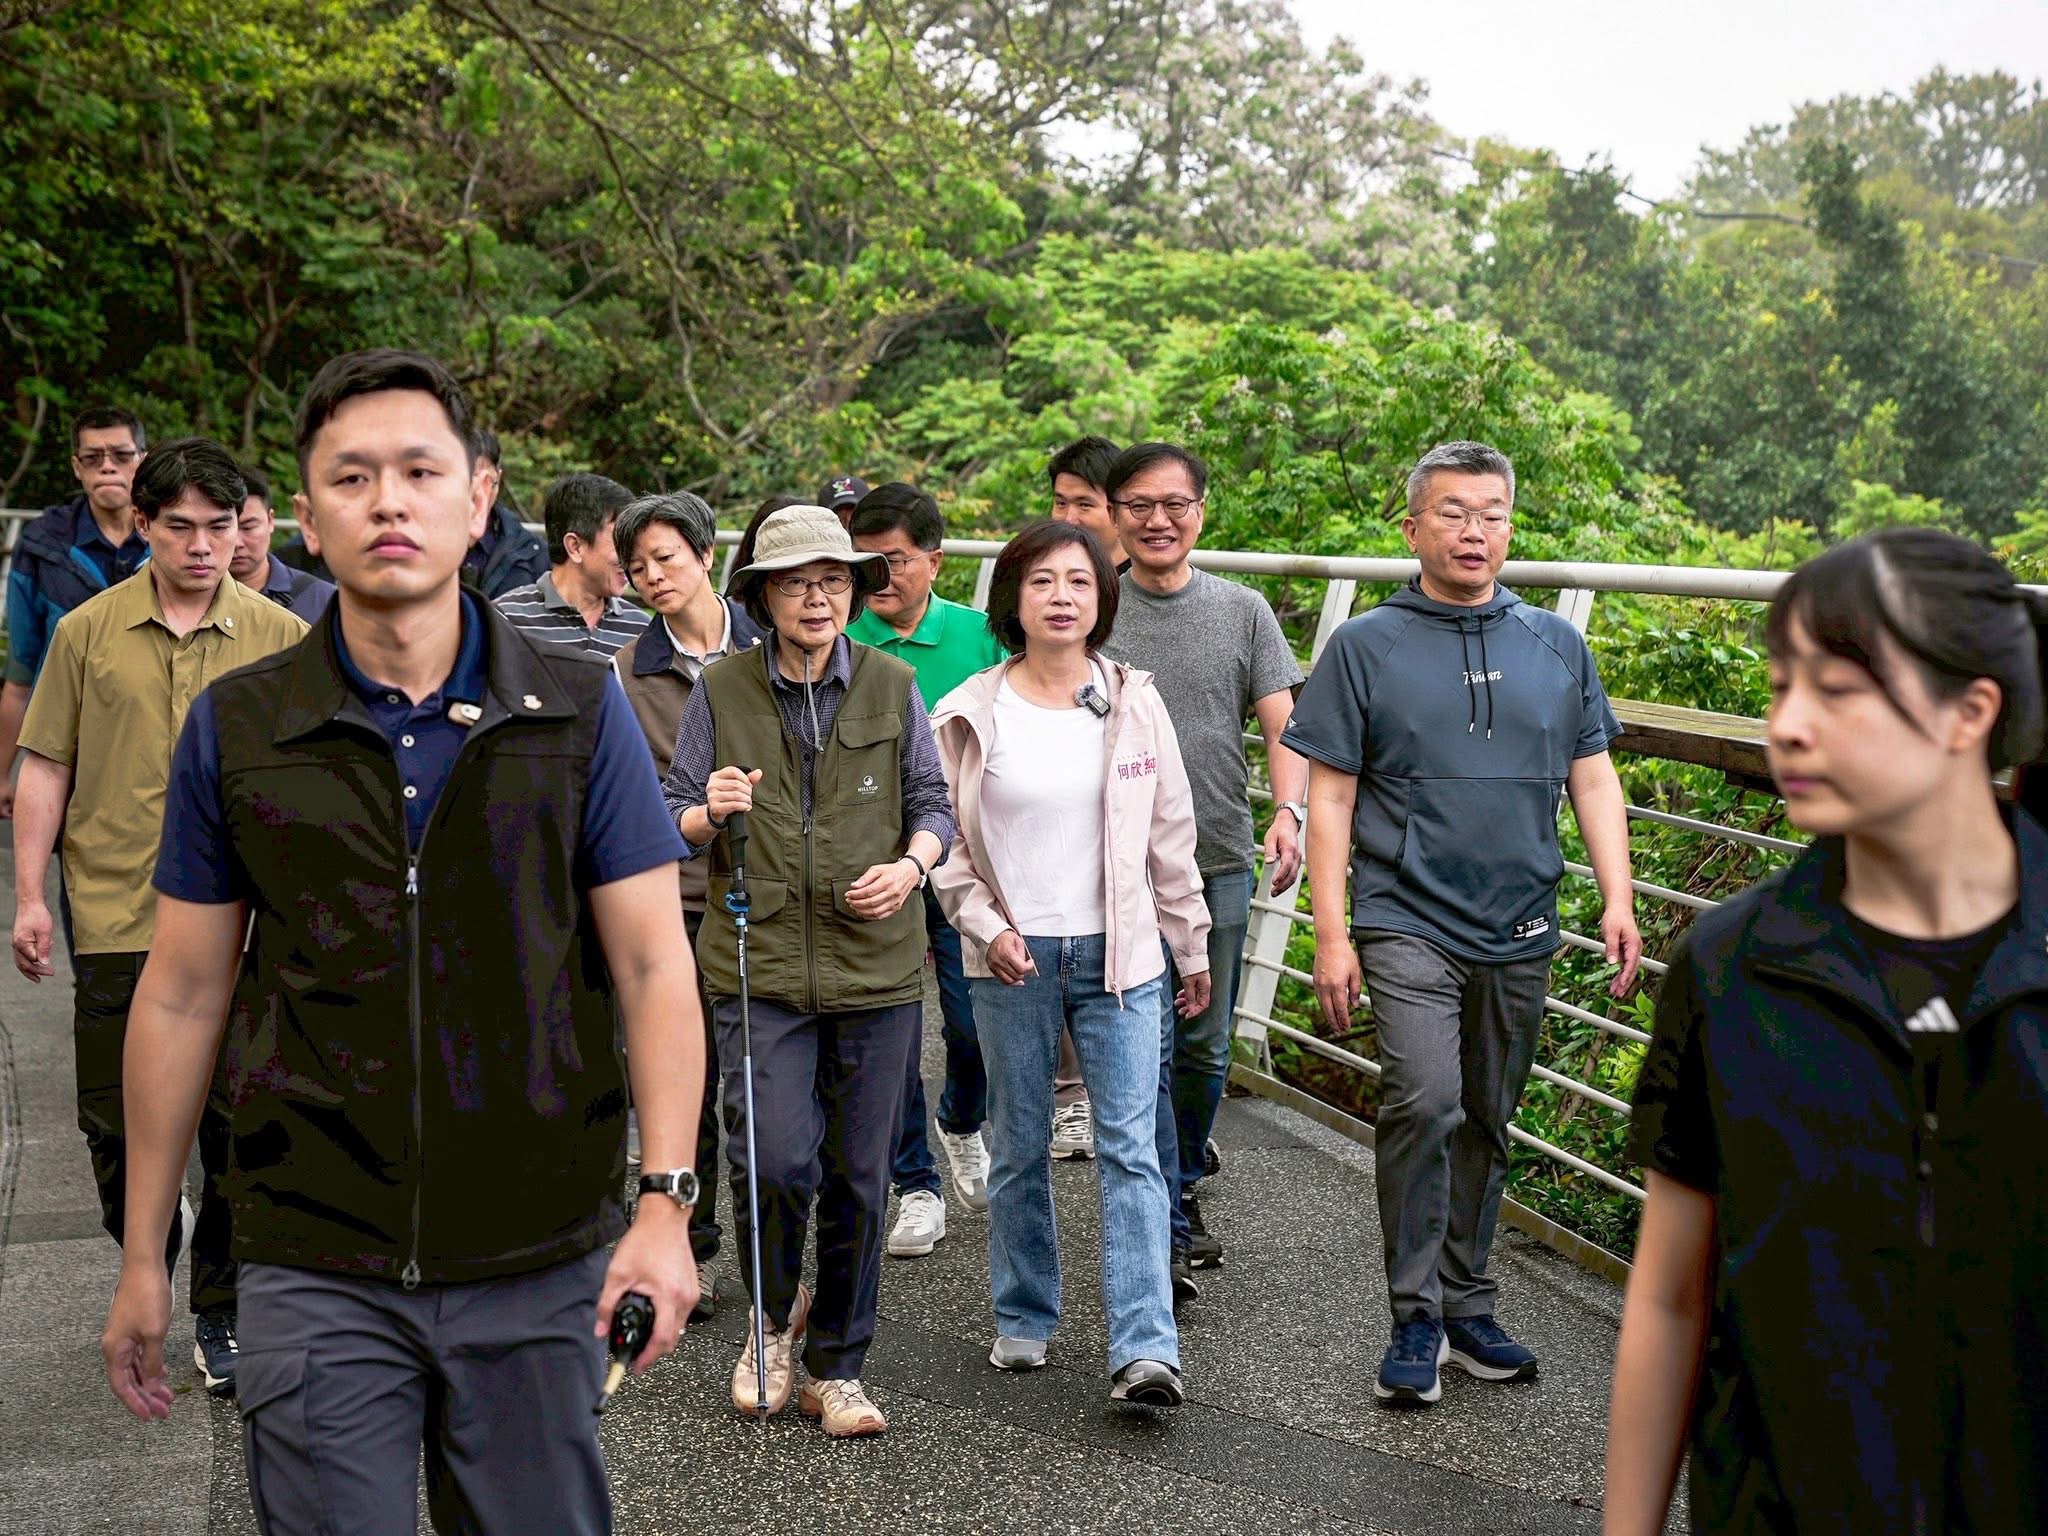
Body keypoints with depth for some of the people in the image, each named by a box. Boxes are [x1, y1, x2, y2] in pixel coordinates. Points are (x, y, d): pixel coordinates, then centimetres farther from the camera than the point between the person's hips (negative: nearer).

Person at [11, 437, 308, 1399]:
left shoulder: (279, 637, 2)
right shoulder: (87, 632, 3)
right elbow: (45, 770, 5)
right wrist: (29, 898, 0)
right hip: (116, 918, 1)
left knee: (239, 1129, 4)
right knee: (116, 1122, 10)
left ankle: (222, 1316, 19)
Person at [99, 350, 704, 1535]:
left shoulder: (579, 711, -1)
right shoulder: (235, 728, 1)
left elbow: (653, 967, -3)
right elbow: (183, 994, 6)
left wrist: (667, 1203, -14)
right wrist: (143, 1257, 8)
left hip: (541, 1262, 0)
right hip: (317, 1273, 0)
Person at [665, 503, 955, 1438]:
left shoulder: (892, 687, 5)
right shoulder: (720, 691, 2)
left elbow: (933, 802, 10)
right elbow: (674, 824, 6)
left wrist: (912, 863, -11)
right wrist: (708, 811, -17)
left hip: (877, 969, 2)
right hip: (761, 967, -1)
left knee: (860, 1176, 6)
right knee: (777, 1160, -13)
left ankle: (836, 1368, 24)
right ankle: (774, 1314, 19)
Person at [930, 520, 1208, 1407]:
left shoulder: (1134, 704, 3)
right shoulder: (971, 716, -1)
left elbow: (1170, 836, 9)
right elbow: (945, 841, 3)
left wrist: (1193, 948, 12)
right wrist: (986, 927, -10)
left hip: (1119, 956, 0)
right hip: (1012, 962, 0)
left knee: (1131, 1147, -7)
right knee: (1020, 1150, 10)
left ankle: (1146, 1350, -9)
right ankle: (1024, 1318, 27)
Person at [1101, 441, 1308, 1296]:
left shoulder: (1243, 613, 6)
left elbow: (1283, 727, 0)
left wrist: (1288, 812, -18)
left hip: (1219, 863, 3)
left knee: (1205, 1049, 12)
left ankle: (1182, 1190, 33)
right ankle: (1164, 1232, 1)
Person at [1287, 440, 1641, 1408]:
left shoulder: (1558, 647, 10)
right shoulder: (1365, 647, 0)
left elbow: (1593, 781, 12)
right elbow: (1330, 796, 0)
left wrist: (1618, 900, -1)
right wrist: (1331, 935, -6)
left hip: (1519, 930, 4)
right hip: (1409, 922, -4)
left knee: (1486, 1124, 12)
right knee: (1424, 1103, -19)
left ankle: (1465, 1309, 26)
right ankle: (1415, 1320, -6)